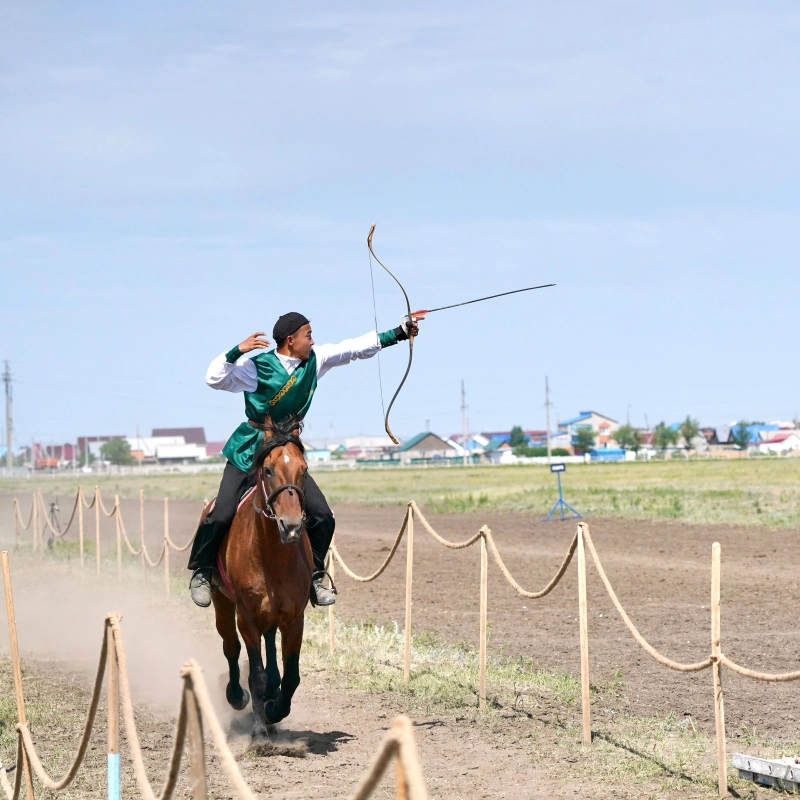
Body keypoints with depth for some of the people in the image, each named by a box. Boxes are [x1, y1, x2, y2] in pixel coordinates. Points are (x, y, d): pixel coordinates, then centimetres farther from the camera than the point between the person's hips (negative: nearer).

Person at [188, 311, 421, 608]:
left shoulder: (314, 360, 2)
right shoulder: (257, 367, -14)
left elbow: (356, 348, 7)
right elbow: (214, 378, -22)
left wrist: (400, 332, 7)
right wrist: (237, 351, -33)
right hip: (247, 454, -5)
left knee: (322, 517, -4)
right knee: (221, 515, -15)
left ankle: (314, 576, 12)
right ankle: (201, 572, 6)